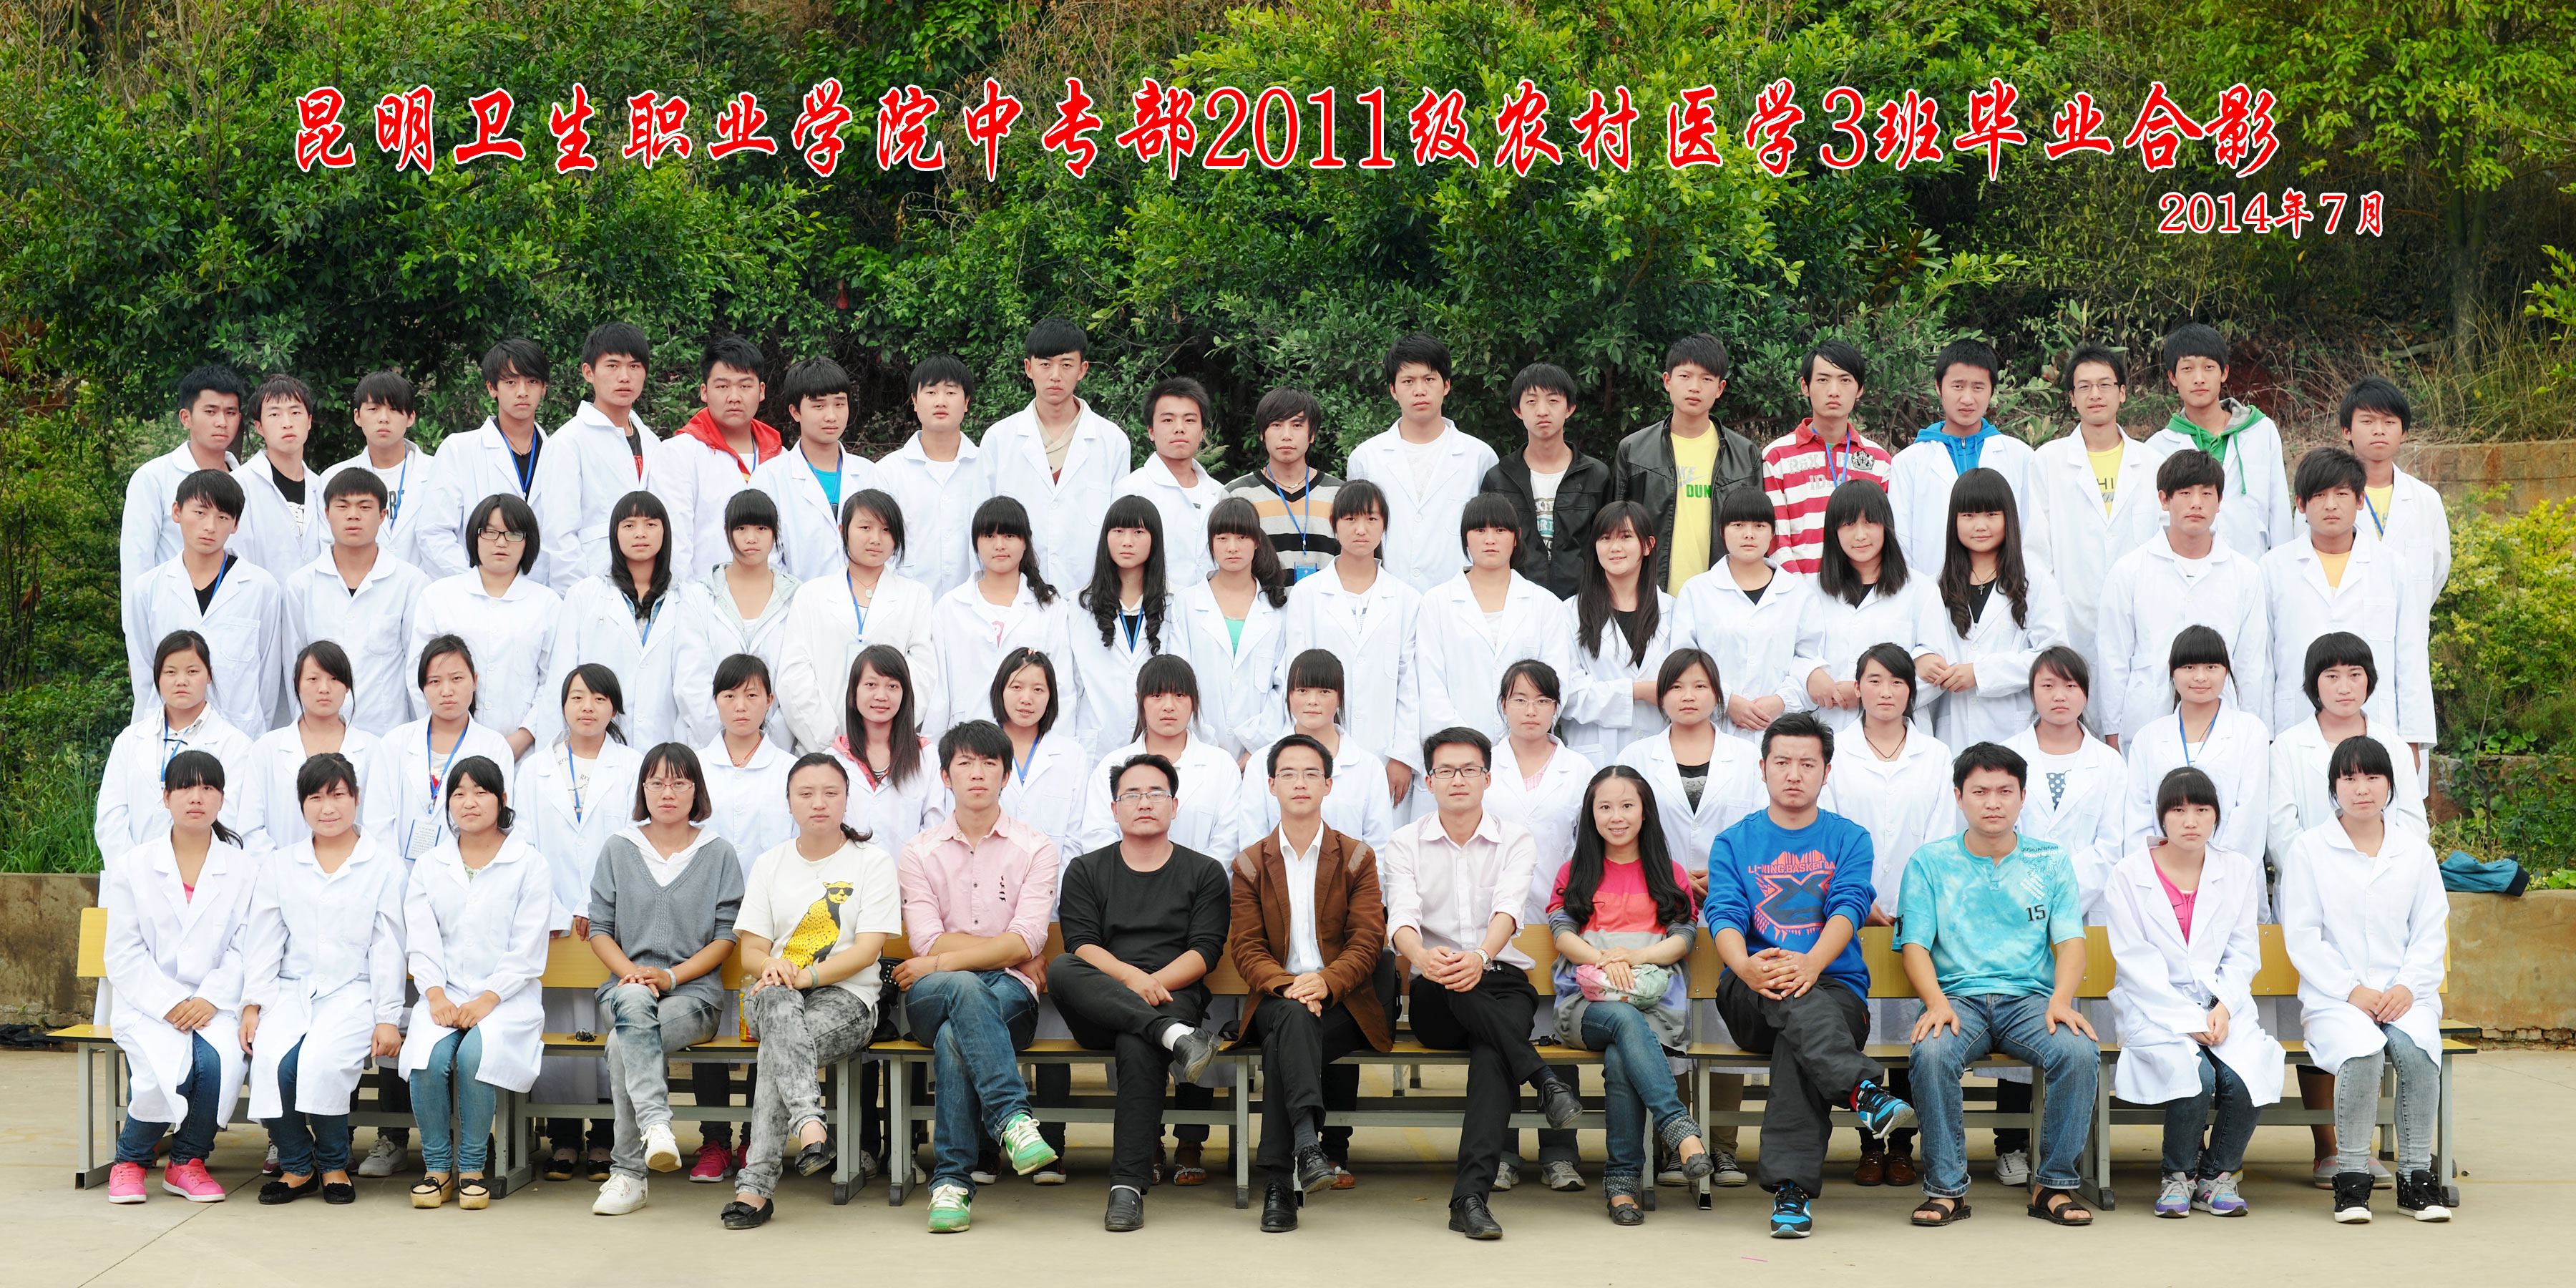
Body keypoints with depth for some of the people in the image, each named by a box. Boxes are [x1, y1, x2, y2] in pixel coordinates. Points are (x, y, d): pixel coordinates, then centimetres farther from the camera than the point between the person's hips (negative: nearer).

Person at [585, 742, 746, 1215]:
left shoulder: (718, 853, 9)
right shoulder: (618, 849, 14)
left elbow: (726, 937, 5)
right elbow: (600, 928, 11)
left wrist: (670, 976, -10)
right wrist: (632, 972, -9)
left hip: (695, 989, -1)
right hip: (626, 986, 1)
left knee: (624, 1044, -33)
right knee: (635, 1002, -39)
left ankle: (628, 1172, -32)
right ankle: (655, 1123, -54)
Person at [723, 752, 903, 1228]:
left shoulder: (872, 861, 7)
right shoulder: (770, 863, 18)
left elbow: (867, 949, -4)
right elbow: (751, 950, 10)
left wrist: (807, 975, -20)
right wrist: (771, 965, -17)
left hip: (846, 997, -2)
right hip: (774, 995, 2)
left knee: (776, 1049, -35)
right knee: (774, 997, -39)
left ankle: (755, 1185, -41)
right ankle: (810, 1126, -57)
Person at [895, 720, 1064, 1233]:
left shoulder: (1035, 849, 8)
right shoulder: (919, 853, 12)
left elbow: (1026, 941, -5)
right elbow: (929, 943, -1)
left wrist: (941, 962, -10)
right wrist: (1014, 954, -6)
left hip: (1009, 997, 0)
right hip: (932, 1000, 0)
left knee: (954, 1038, -36)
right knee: (966, 986, -38)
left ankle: (951, 1181, -34)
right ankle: (1013, 1117, -47)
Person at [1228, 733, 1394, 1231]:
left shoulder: (1357, 858, 12)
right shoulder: (1251, 864, 14)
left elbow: (1368, 942, 1)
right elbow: (1245, 948, 4)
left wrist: (1326, 983, -19)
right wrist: (1286, 988, -17)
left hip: (1342, 1000, 0)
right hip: (1275, 998, 0)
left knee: (1281, 1048, -32)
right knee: (1292, 1019, -37)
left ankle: (1281, 1184, -37)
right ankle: (1308, 1145, -54)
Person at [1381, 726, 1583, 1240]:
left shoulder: (1515, 840, 7)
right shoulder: (1405, 844, 8)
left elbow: (1508, 907, -14)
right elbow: (1401, 917, -10)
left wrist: (1482, 956, -37)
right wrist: (1422, 957, -36)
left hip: (1503, 988, -1)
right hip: (1435, 1002, 1)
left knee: (1493, 1048, -35)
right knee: (1458, 986, -37)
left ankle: (1470, 1196, -44)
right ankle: (1544, 1080, -36)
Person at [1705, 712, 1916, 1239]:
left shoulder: (1849, 840, 14)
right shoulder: (1733, 843, 15)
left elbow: (1849, 908, -5)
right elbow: (1724, 916, -1)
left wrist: (1812, 963, -28)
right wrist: (1745, 966, -26)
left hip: (1836, 986, -1)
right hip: (1749, 999, 1)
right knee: (1791, 994, -36)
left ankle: (1791, 1188, -42)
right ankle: (1863, 1088, -51)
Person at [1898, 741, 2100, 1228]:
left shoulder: (2050, 863, 15)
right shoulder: (1929, 863, 11)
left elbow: (2070, 941, 6)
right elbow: (1915, 944, 4)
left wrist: (2061, 999, -15)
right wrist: (1936, 1001, -17)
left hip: (2030, 998, 1)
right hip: (1959, 998, -1)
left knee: (2080, 1052, -31)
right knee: (1932, 1052, -35)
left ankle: (2054, 1183, -14)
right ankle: (1946, 1187, -20)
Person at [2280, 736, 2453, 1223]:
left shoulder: (2415, 851, 14)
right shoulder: (2309, 849, 5)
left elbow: (2431, 932, 11)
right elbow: (2301, 937, 0)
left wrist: (2407, 987, -7)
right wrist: (2352, 991, -11)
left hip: (2405, 995, 2)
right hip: (2332, 997, -2)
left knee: (2418, 1050, -31)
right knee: (2361, 1052, -34)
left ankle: (2416, 1174, -17)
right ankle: (2352, 1175, -20)